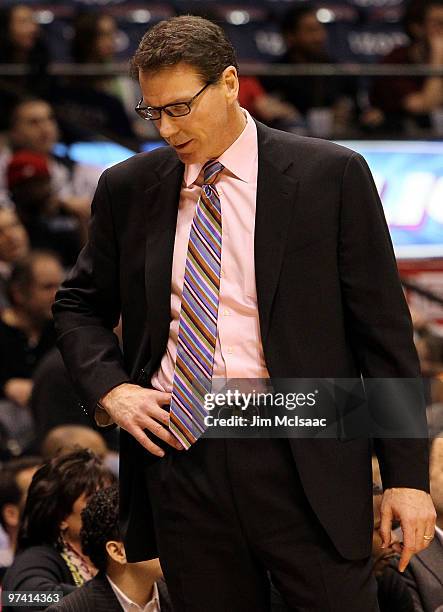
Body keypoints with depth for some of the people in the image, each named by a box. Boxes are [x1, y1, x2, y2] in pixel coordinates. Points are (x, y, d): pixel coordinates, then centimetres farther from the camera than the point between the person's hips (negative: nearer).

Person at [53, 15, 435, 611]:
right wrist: (109, 387, 1)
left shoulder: (330, 175, 0)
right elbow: (79, 306, 22)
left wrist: (407, 475, -3)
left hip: (302, 462, -3)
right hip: (178, 454, 3)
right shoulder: (128, 188, 10)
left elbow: (383, 329, 0)